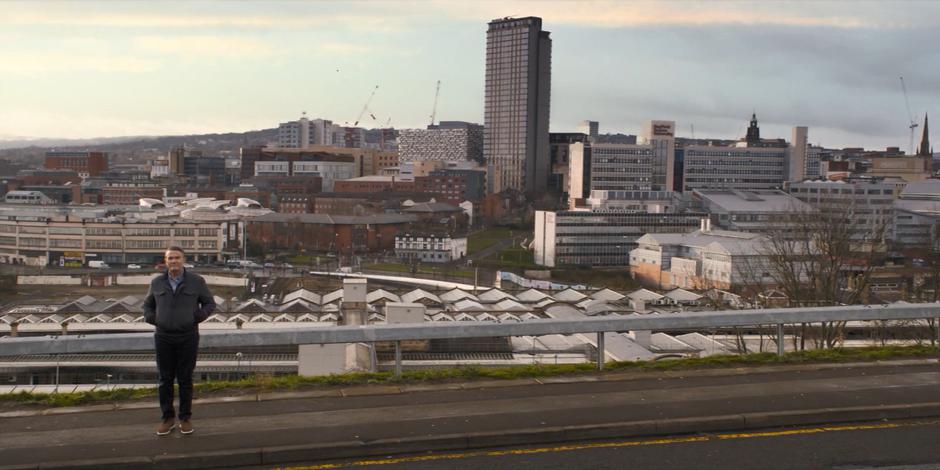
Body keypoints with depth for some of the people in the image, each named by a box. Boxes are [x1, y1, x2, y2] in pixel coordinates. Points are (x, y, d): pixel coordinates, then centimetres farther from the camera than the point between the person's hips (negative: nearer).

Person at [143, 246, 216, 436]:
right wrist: (151, 319, -2)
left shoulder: (196, 281, -4)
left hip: (188, 337, -2)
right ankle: (168, 418, 16)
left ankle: (185, 418, 16)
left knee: (185, 379, 5)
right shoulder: (157, 283, 2)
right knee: (165, 379, 6)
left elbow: (210, 303, 4)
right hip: (164, 337, 2)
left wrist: (197, 317, -12)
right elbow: (148, 305, 17)